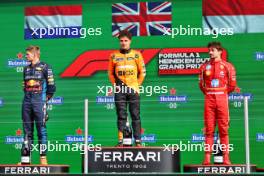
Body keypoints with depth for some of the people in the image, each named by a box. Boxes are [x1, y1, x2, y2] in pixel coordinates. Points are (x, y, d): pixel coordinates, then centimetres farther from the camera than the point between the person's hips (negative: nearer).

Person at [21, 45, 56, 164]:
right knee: (27, 131, 7)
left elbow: (51, 86, -4)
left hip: (39, 102, -6)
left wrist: (46, 99, 2)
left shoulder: (45, 67, -3)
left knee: (41, 130, -4)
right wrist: (28, 96, 13)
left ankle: (43, 157, -1)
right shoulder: (26, 69, 15)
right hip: (27, 102, 6)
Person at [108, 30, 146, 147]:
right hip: (120, 91, 1)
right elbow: (110, 73, 14)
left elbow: (142, 72, 8)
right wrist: (115, 85, 5)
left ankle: (138, 141, 4)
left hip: (133, 90, -1)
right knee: (121, 116, 0)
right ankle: (120, 140, 3)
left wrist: (136, 85, 4)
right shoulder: (114, 56, 7)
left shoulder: (136, 54, 5)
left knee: (135, 115, 0)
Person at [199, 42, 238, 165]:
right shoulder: (204, 67, 9)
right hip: (209, 99, 2)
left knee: (224, 129, 0)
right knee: (209, 129, 1)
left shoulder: (227, 66, 2)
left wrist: (222, 94, 9)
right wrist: (209, 94, 8)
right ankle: (207, 157, 1)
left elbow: (232, 85, 4)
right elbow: (201, 84, 13)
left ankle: (226, 157, 3)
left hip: (222, 98, -2)